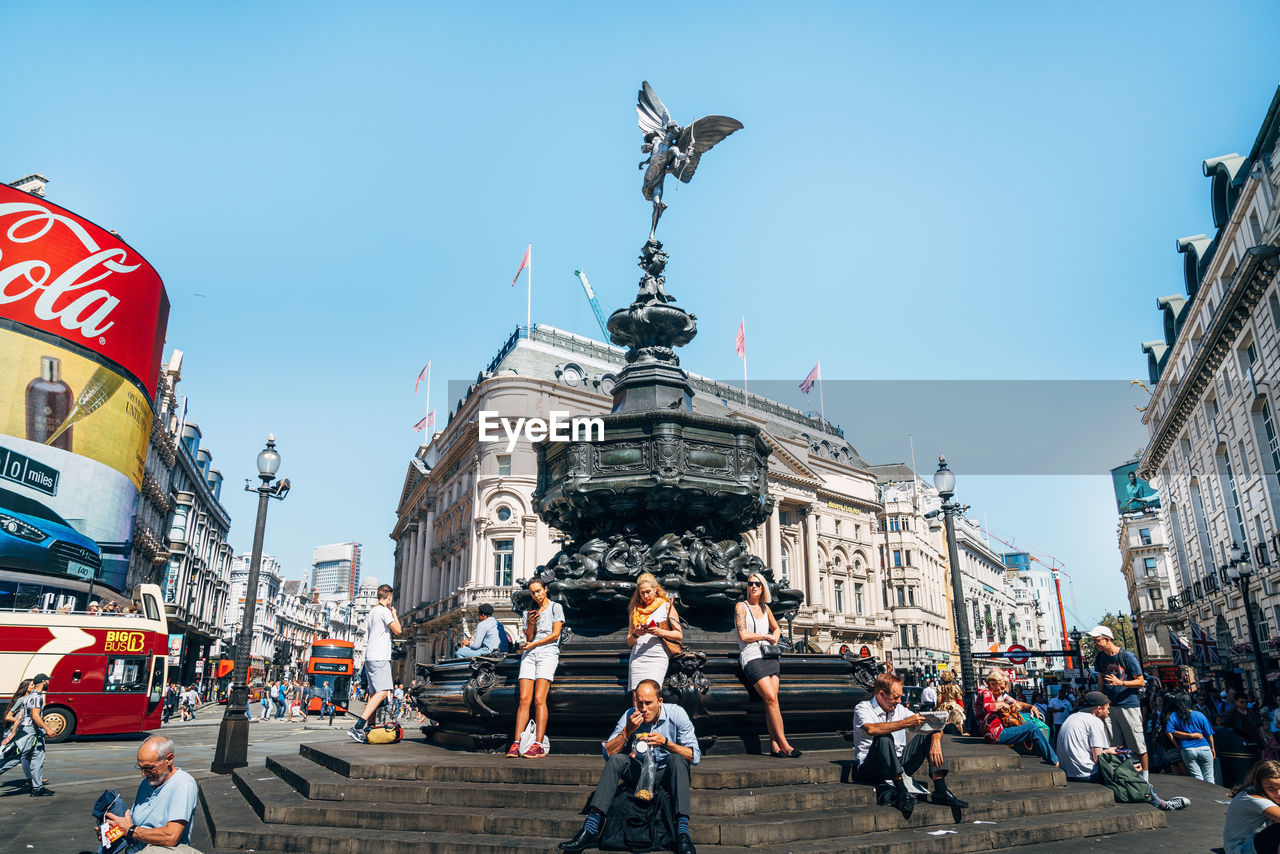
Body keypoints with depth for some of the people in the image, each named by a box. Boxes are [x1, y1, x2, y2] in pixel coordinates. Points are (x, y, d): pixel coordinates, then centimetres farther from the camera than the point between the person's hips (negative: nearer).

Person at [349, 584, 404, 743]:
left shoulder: (372, 612, 21)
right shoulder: (384, 611, -7)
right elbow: (397, 630, -8)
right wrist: (394, 614, 5)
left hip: (369, 657, 10)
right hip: (380, 657, -10)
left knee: (375, 692, 11)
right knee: (383, 691, -16)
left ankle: (369, 728, 9)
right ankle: (358, 726, -26)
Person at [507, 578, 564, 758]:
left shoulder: (555, 607, 8)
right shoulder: (529, 612, 21)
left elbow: (555, 635, 0)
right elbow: (528, 638, 15)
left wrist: (533, 644, 3)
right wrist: (531, 624, -3)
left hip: (548, 653, -4)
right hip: (529, 655, 4)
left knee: (539, 699, -15)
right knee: (524, 699, -8)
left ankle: (538, 745, -17)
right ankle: (516, 743, -11)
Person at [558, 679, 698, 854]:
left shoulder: (676, 714, -12)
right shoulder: (630, 716, -7)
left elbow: (695, 757, -15)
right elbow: (608, 753, -11)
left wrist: (665, 743, -28)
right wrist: (628, 730, -25)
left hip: (667, 774, -2)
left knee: (676, 759, -33)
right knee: (616, 759, -24)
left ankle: (682, 834, -41)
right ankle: (591, 830, -31)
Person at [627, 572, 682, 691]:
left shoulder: (666, 606, 11)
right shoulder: (635, 610, 19)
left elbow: (679, 635, 7)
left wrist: (661, 632, -9)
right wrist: (635, 634, -3)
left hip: (658, 656, -3)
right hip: (637, 656, 3)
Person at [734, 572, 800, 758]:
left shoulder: (765, 608, 18)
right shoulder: (741, 607, 2)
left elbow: (776, 628, 34)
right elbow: (743, 635, -7)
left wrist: (774, 640, 13)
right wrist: (765, 636, 1)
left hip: (769, 656, 5)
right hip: (751, 657, -5)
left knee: (771, 699, -11)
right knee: (770, 698, -18)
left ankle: (774, 745, -10)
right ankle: (784, 744, -14)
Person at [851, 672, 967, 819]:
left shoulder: (899, 710, 11)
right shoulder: (863, 708, -7)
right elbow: (871, 729, -30)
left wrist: (936, 742, -17)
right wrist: (905, 723, -29)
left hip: (899, 766, 6)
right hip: (870, 769, -6)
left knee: (928, 735, -6)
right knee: (884, 738, -34)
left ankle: (940, 791, -18)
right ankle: (902, 791, -41)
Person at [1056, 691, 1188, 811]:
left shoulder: (1072, 717, 16)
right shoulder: (1095, 722, -10)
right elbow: (1098, 759, -15)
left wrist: (1108, 751, 28)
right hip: (1088, 775, -9)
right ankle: (1162, 804, 19)